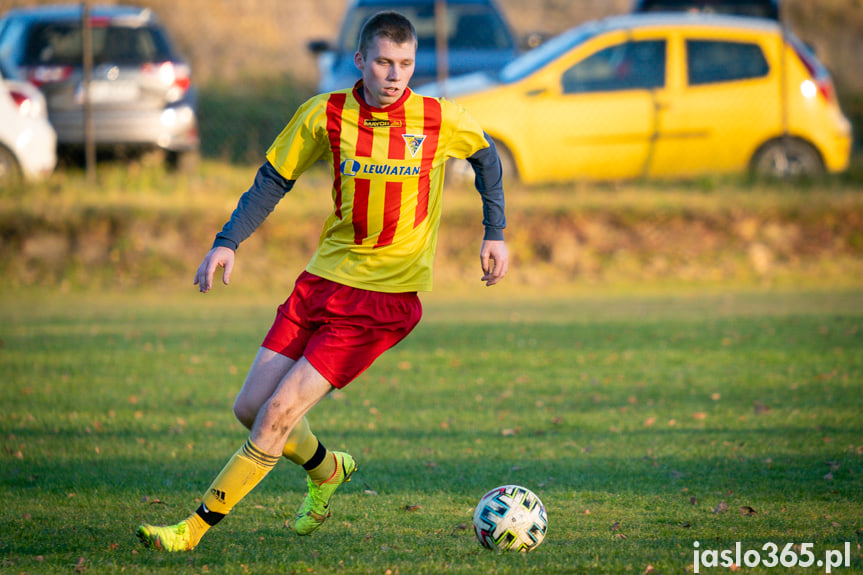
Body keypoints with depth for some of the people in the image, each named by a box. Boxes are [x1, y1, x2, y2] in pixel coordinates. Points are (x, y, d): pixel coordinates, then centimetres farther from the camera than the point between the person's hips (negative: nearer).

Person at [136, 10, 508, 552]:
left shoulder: (442, 121, -7)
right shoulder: (325, 115, -3)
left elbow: (487, 156, 14)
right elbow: (274, 179, 7)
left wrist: (495, 234, 9)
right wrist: (227, 242, -5)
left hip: (387, 295, -4)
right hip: (324, 277, 4)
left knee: (279, 412, -14)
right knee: (251, 407, 4)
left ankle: (195, 527, -6)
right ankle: (326, 469, 35)